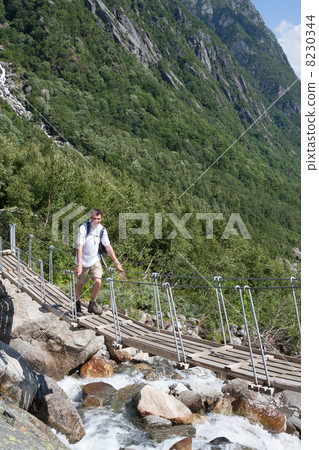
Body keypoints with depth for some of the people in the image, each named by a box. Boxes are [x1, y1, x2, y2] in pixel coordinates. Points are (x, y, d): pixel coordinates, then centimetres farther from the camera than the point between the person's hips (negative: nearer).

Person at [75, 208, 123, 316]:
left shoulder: (102, 230, -5)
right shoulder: (83, 228, -18)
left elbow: (108, 247, 3)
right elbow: (79, 247, -23)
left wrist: (117, 263, 3)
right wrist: (79, 265, -31)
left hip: (95, 260, 3)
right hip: (83, 261, -3)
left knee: (98, 281, -11)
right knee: (80, 284, 9)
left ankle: (92, 305, 10)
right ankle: (78, 304, 33)